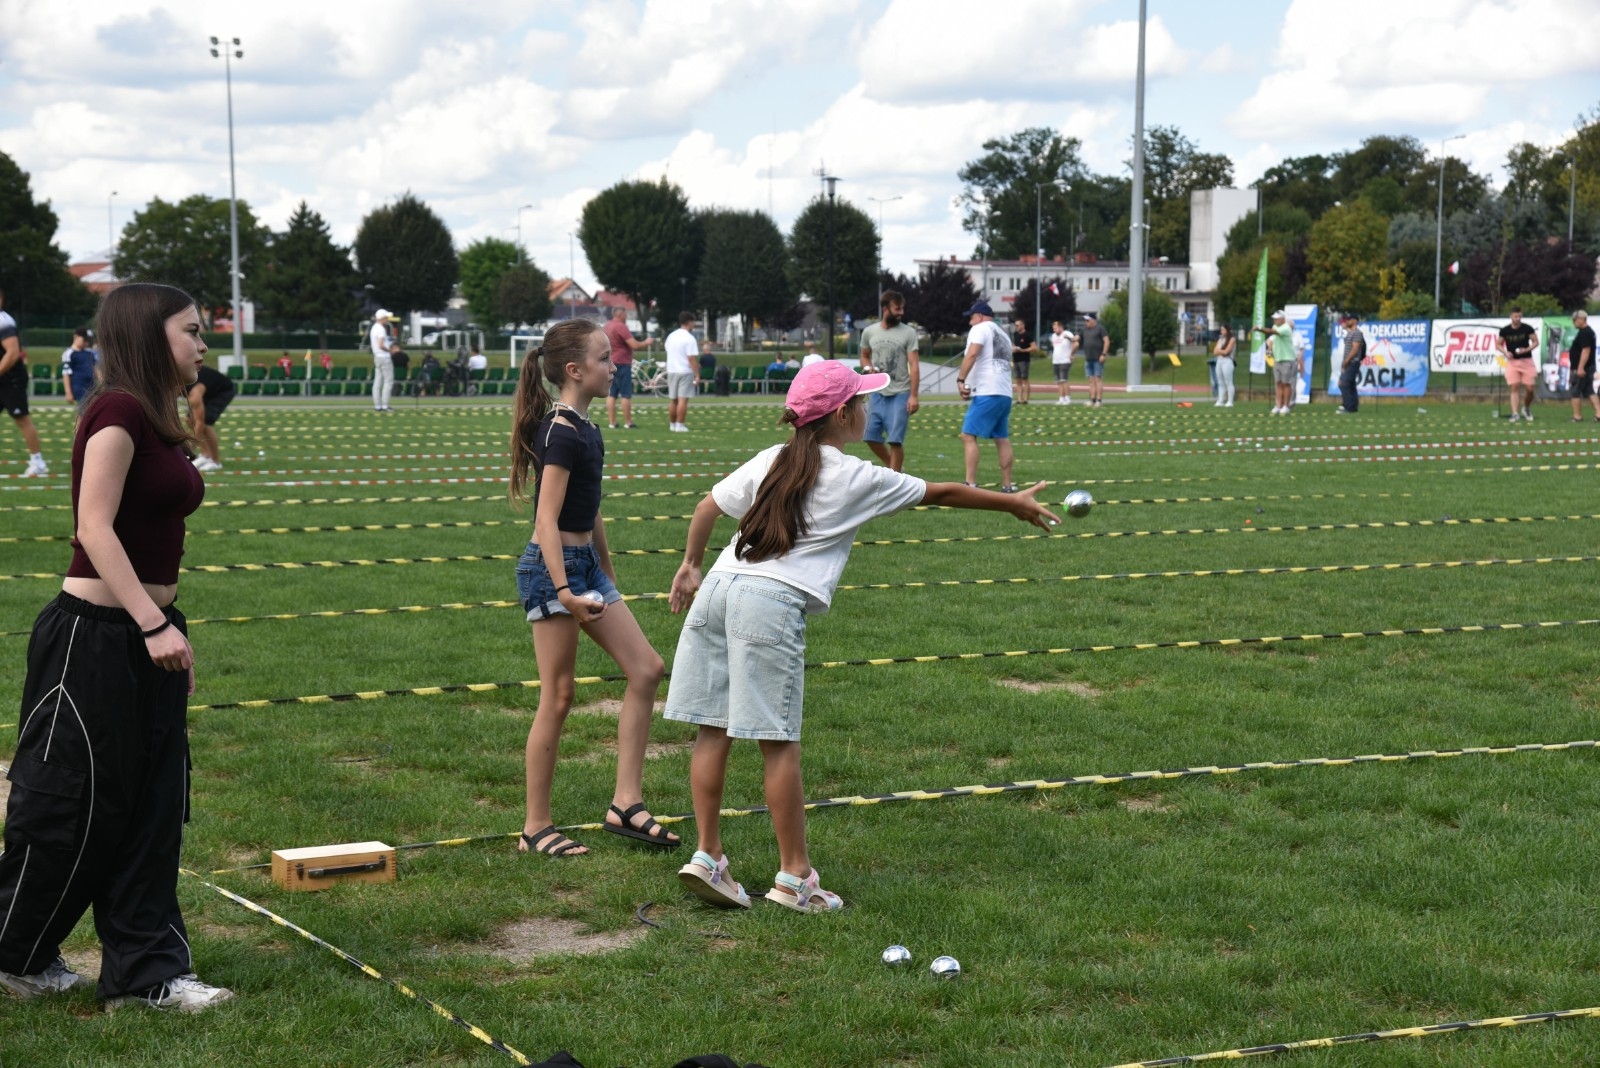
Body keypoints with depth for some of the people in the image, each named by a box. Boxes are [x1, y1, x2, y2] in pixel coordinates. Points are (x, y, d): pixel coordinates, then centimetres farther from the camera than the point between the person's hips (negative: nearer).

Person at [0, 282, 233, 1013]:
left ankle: (144, 971, 17)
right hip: (93, 634, -9)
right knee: (69, 807, 3)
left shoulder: (158, 425, 12)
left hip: (145, 633, 9)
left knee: (153, 808, 10)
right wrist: (153, 625, -26)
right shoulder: (117, 412, -16)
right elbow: (95, 527, -23)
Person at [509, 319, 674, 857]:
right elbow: (548, 518, -22)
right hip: (552, 567, -10)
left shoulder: (584, 428, 11)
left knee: (646, 669, 5)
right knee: (558, 698, -3)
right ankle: (536, 827, 8)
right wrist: (563, 590, -27)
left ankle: (626, 804, 7)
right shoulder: (561, 433, -17)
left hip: (586, 565, 10)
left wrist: (607, 571, 25)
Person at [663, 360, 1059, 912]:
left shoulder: (772, 460, 16)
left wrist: (691, 565, 33)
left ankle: (707, 856, 9)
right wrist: (1013, 503, 25)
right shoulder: (858, 479, 3)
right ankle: (794, 876, 6)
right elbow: (942, 493, 13)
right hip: (772, 603, -6)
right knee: (778, 742, -1)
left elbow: (708, 507, 20)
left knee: (714, 730, 8)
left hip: (717, 588, 6)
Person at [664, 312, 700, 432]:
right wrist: (697, 375, -15)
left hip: (671, 371, 7)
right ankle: (680, 425, -9)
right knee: (683, 399, -6)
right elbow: (692, 358, -18)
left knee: (672, 399, 13)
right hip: (685, 372, -7)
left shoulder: (671, 336, 9)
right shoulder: (689, 338, -13)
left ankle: (672, 424, 18)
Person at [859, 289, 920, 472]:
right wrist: (868, 368, -1)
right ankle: (893, 468, 27)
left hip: (900, 394, -4)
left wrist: (913, 395, -14)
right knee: (871, 437, 6)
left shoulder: (908, 333, -4)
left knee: (895, 440, -7)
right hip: (877, 393, 4)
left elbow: (914, 365, -6)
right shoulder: (869, 332, 6)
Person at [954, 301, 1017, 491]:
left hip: (987, 393, -9)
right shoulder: (1003, 335, 24)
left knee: (968, 436, -9)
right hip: (1005, 393, 9)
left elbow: (972, 354, -18)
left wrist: (961, 380, -22)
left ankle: (970, 484, -16)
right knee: (1002, 439, 13)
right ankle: (1007, 485, 14)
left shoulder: (980, 329, -1)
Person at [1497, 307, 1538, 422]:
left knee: (1530, 388, -2)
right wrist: (1505, 352, -10)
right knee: (1514, 387, -7)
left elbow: (1536, 341, 3)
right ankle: (1515, 413, -8)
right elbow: (1498, 344, 9)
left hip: (1526, 360, 0)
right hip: (1512, 361, 0)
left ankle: (1525, 408, 23)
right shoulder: (1505, 331, 1)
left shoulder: (1527, 329, -2)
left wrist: (1527, 349, -15)